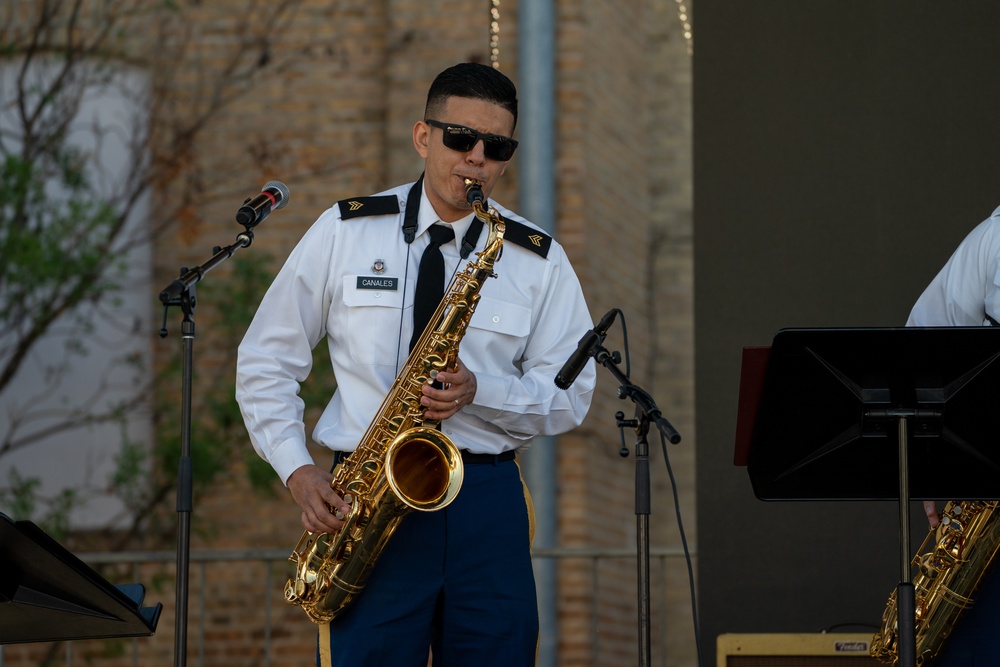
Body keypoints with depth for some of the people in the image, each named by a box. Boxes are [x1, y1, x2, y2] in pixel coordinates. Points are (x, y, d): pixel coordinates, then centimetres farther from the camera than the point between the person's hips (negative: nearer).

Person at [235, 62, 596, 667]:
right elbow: (265, 361, 9)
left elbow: (570, 395, 6)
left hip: (486, 501, 1)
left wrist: (478, 391, -12)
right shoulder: (345, 232, 6)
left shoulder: (541, 261, 8)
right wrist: (298, 468, -3)